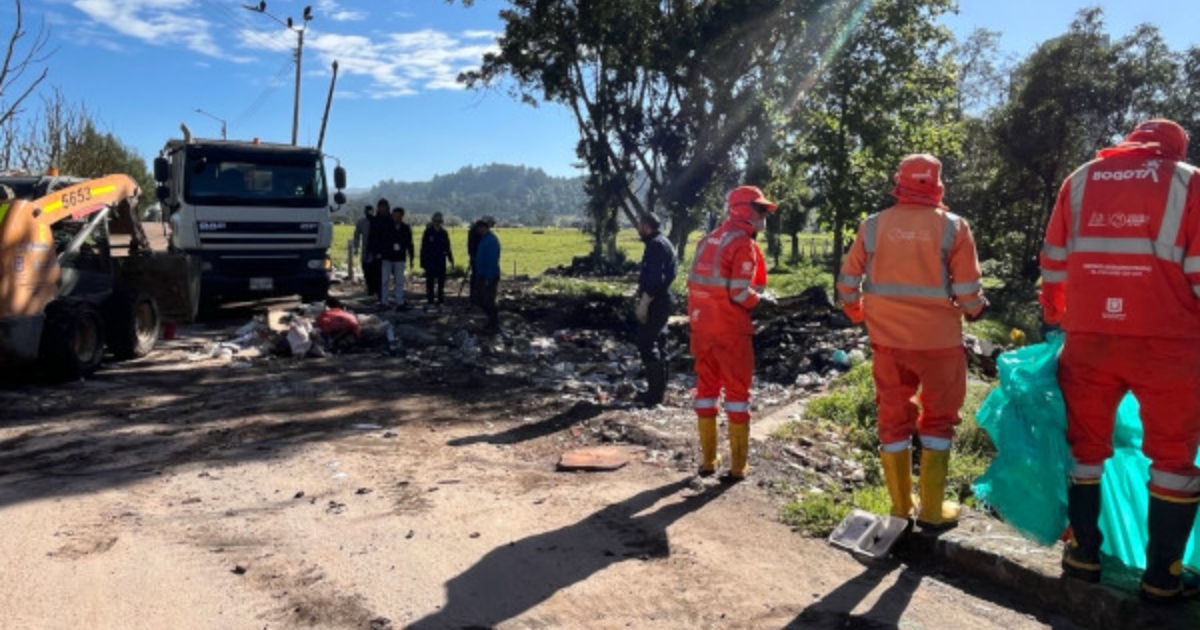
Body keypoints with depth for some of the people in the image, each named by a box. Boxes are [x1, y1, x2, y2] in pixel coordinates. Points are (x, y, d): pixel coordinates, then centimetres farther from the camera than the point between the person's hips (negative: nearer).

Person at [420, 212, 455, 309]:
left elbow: (447, 248, 12)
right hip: (430, 261, -3)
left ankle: (440, 299, 12)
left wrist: (451, 260, 8)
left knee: (441, 281, 4)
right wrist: (423, 261, -5)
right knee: (430, 281, 2)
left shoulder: (443, 233, 8)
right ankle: (430, 300, 8)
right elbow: (423, 248, -1)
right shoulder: (428, 232, -1)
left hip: (441, 261, 3)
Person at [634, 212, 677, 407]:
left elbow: (654, 279, -24)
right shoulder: (664, 243, 17)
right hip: (662, 301, 11)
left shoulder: (655, 245, -15)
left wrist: (643, 303, -23)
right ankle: (659, 391, 23)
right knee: (658, 345, 15)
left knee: (647, 345, -8)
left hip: (654, 303, -11)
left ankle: (654, 395, -7)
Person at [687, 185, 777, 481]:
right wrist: (765, 304, -4)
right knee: (737, 391, 4)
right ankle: (737, 466, 8)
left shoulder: (709, 239, 12)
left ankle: (707, 460, 20)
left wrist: (698, 320, 15)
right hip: (730, 329, -7)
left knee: (706, 388, 14)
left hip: (701, 326, 7)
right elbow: (740, 293, -19)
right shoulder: (743, 244, -13)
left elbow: (699, 283, 11)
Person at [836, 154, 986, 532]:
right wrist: (974, 311, 16)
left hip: (887, 339, 2)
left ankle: (900, 507, 24)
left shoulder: (873, 226, -1)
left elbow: (848, 281, 3)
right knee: (937, 418, 13)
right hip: (938, 339, -2)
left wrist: (856, 314, 22)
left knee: (893, 417, 15)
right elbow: (968, 291, -6)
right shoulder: (952, 226, -6)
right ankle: (931, 510, 16)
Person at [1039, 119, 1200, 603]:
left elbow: (1053, 264, 13)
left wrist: (1054, 319, 22)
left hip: (1088, 340, 2)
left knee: (1085, 445, 13)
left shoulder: (1079, 182, 12)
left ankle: (1083, 554, 19)